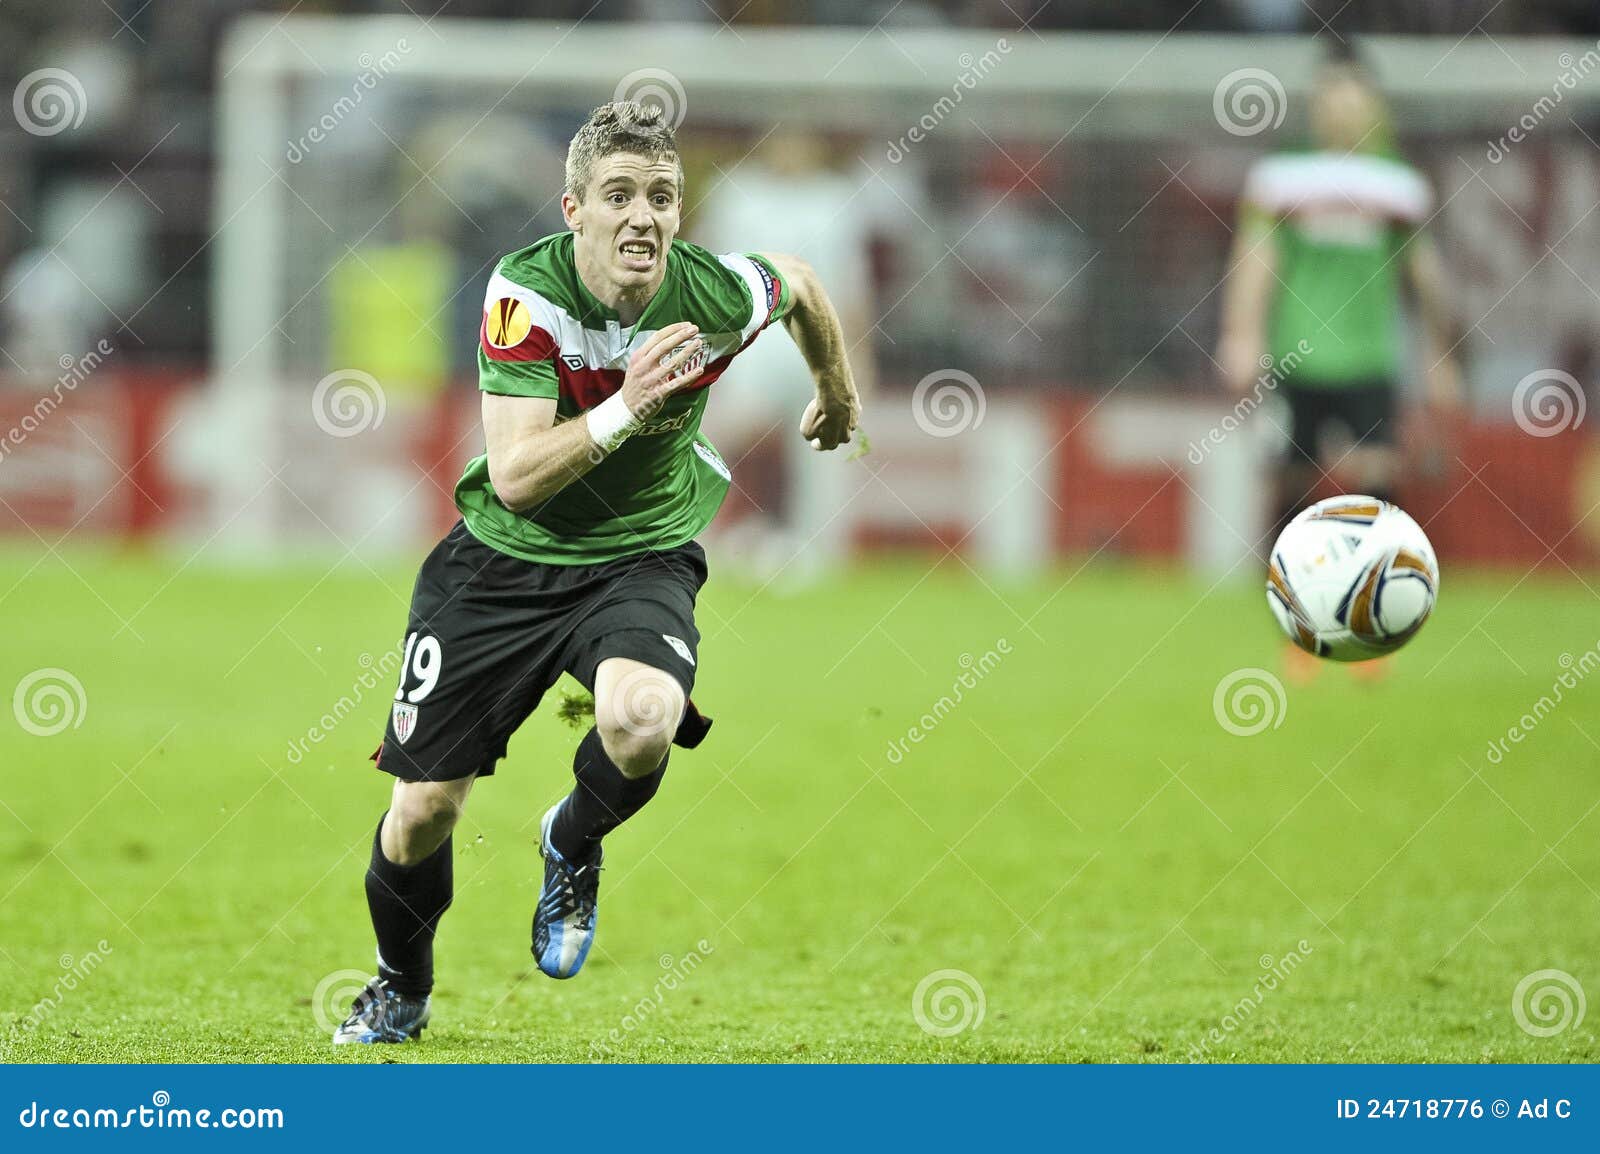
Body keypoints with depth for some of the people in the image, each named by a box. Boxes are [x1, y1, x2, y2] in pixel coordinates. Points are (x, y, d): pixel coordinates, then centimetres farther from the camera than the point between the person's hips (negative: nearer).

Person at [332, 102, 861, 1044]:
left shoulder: (718, 295, -18)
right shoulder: (526, 290, -22)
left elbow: (800, 284, 8)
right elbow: (515, 476, -26)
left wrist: (838, 392, 25)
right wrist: (626, 407, -39)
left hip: (643, 557, 0)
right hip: (506, 558, 0)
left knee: (641, 722, -34)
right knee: (423, 809, 1)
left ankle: (573, 847, 3)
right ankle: (402, 987, 34)